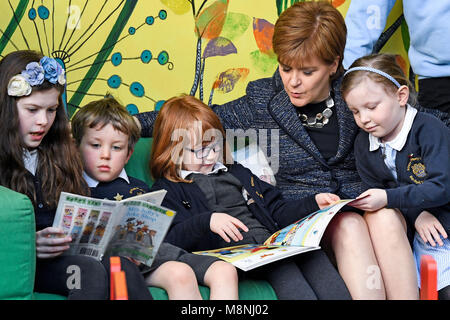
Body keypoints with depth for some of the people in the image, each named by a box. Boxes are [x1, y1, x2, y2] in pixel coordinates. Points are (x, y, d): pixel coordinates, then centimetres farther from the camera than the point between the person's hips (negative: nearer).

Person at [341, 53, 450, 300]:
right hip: (421, 231, 4)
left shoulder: (429, 130, -15)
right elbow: (375, 190, 7)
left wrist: (388, 198, -25)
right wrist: (415, 214, -10)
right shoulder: (363, 144, 3)